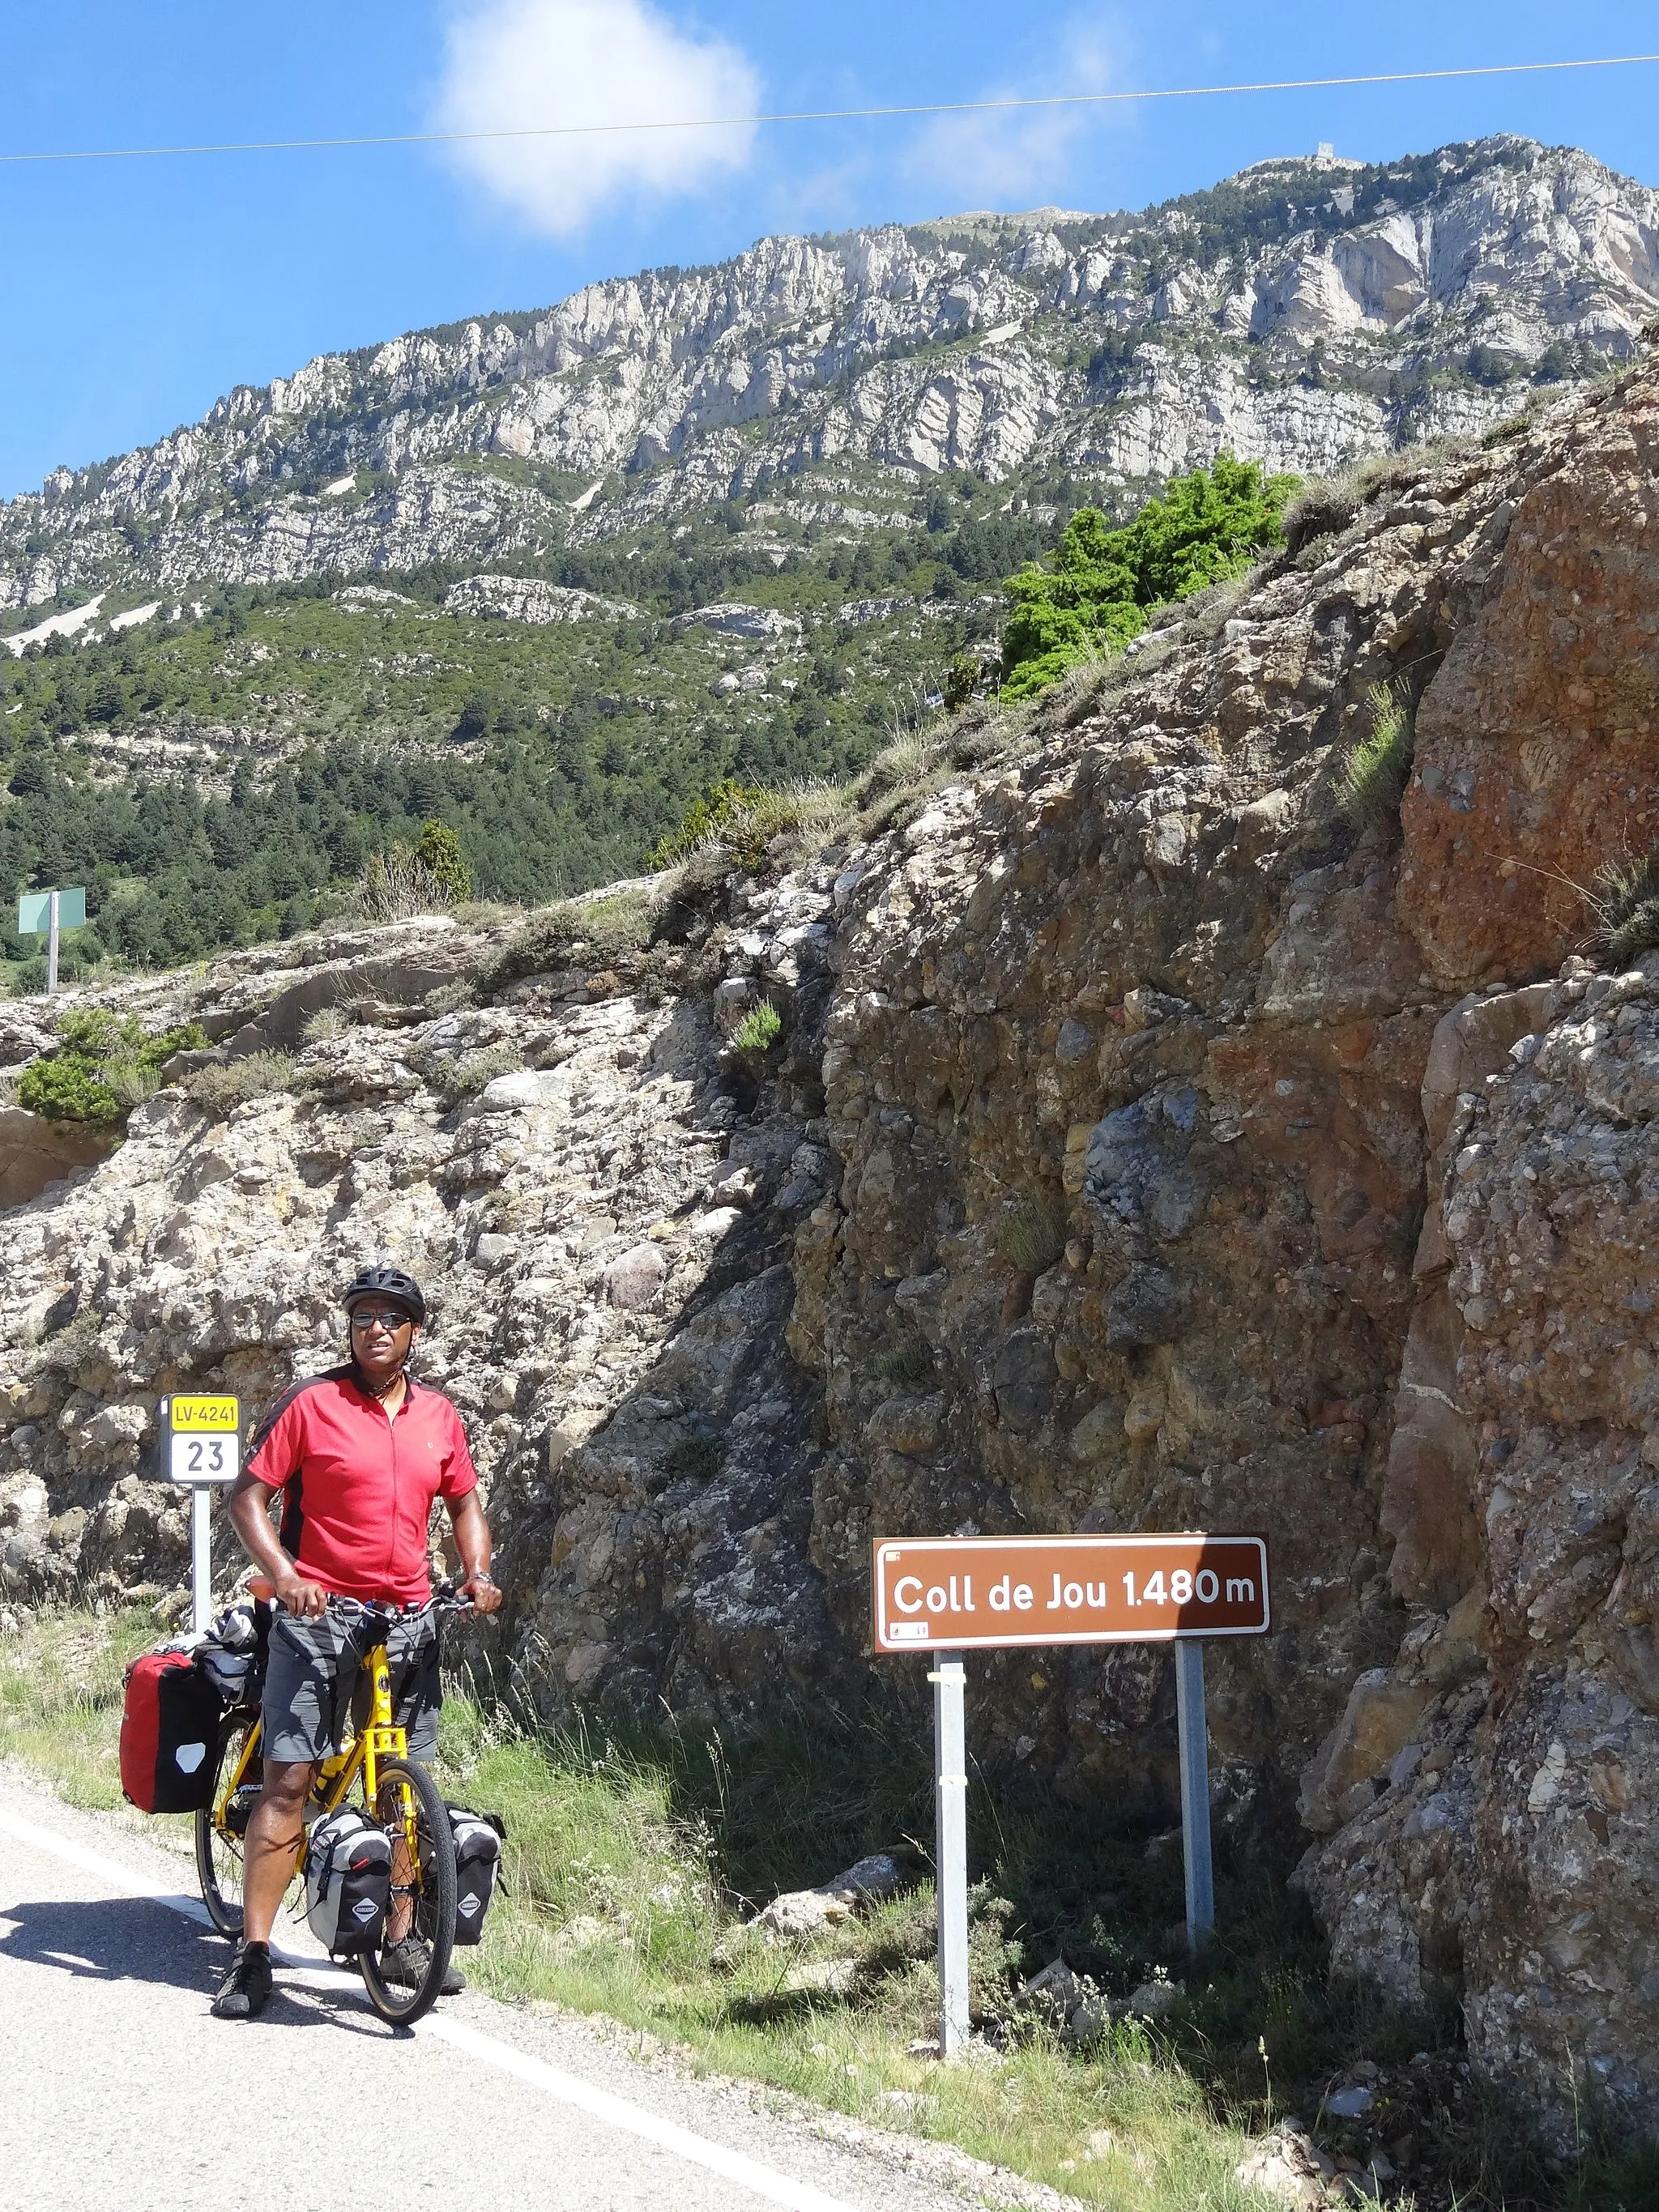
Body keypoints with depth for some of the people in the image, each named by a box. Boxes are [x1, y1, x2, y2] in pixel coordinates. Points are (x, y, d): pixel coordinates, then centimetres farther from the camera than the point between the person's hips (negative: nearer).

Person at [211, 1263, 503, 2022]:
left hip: (408, 1619, 4)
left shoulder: (438, 1415, 9)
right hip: (317, 1616, -4)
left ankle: (399, 1942, 22)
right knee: (287, 1782, -8)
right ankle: (253, 1955, -4)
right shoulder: (310, 1403, -5)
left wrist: (477, 1572, 1)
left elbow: (464, 1504, 19)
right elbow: (247, 1498, -6)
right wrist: (282, 1574, -21)